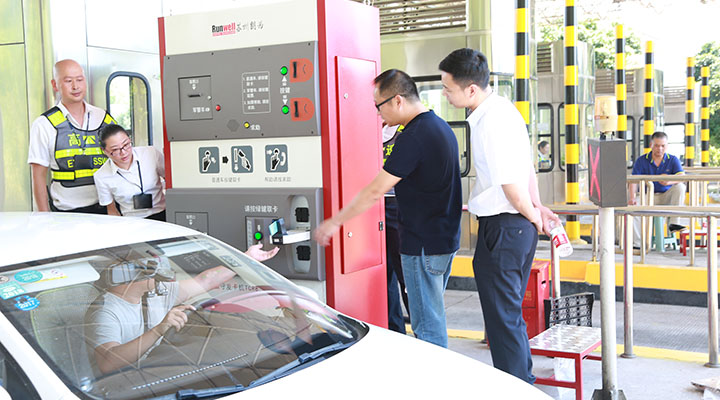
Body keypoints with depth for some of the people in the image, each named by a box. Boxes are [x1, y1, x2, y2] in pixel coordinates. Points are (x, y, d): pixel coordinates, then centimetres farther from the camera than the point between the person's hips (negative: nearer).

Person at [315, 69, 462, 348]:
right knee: (432, 317, 18)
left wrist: (335, 222, -11)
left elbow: (375, 192, -19)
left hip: (423, 246, -10)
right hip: (445, 239, 10)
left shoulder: (413, 136, -20)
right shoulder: (440, 126, 11)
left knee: (427, 327, -2)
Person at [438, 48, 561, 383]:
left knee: (502, 318, 0)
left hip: (502, 228, -11)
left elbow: (511, 186, -21)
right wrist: (536, 206, 19)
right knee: (510, 312, 21)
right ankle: (524, 383, 35)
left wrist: (531, 216, -5)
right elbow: (526, 166, 19)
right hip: (519, 225, 11)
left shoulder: (489, 123, -21)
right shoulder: (503, 108, 12)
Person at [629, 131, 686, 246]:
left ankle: (673, 222, -25)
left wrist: (670, 181, -38)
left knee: (680, 187, -28)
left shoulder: (673, 160, 1)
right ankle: (638, 244, -27)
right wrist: (632, 197, -29)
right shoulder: (641, 161, -1)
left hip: (666, 196, 1)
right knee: (632, 206, -31)